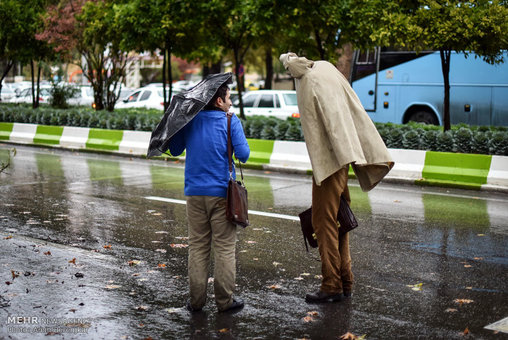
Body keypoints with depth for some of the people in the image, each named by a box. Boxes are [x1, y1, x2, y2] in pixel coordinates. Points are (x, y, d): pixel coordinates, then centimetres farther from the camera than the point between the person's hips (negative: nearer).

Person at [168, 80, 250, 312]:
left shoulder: (189, 121, 5)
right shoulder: (230, 121, -5)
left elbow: (174, 150, 12)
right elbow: (243, 154, -10)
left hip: (195, 192, 3)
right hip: (221, 192, -3)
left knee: (197, 245, 10)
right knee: (224, 247, 4)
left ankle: (196, 299, 13)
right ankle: (224, 300, 9)